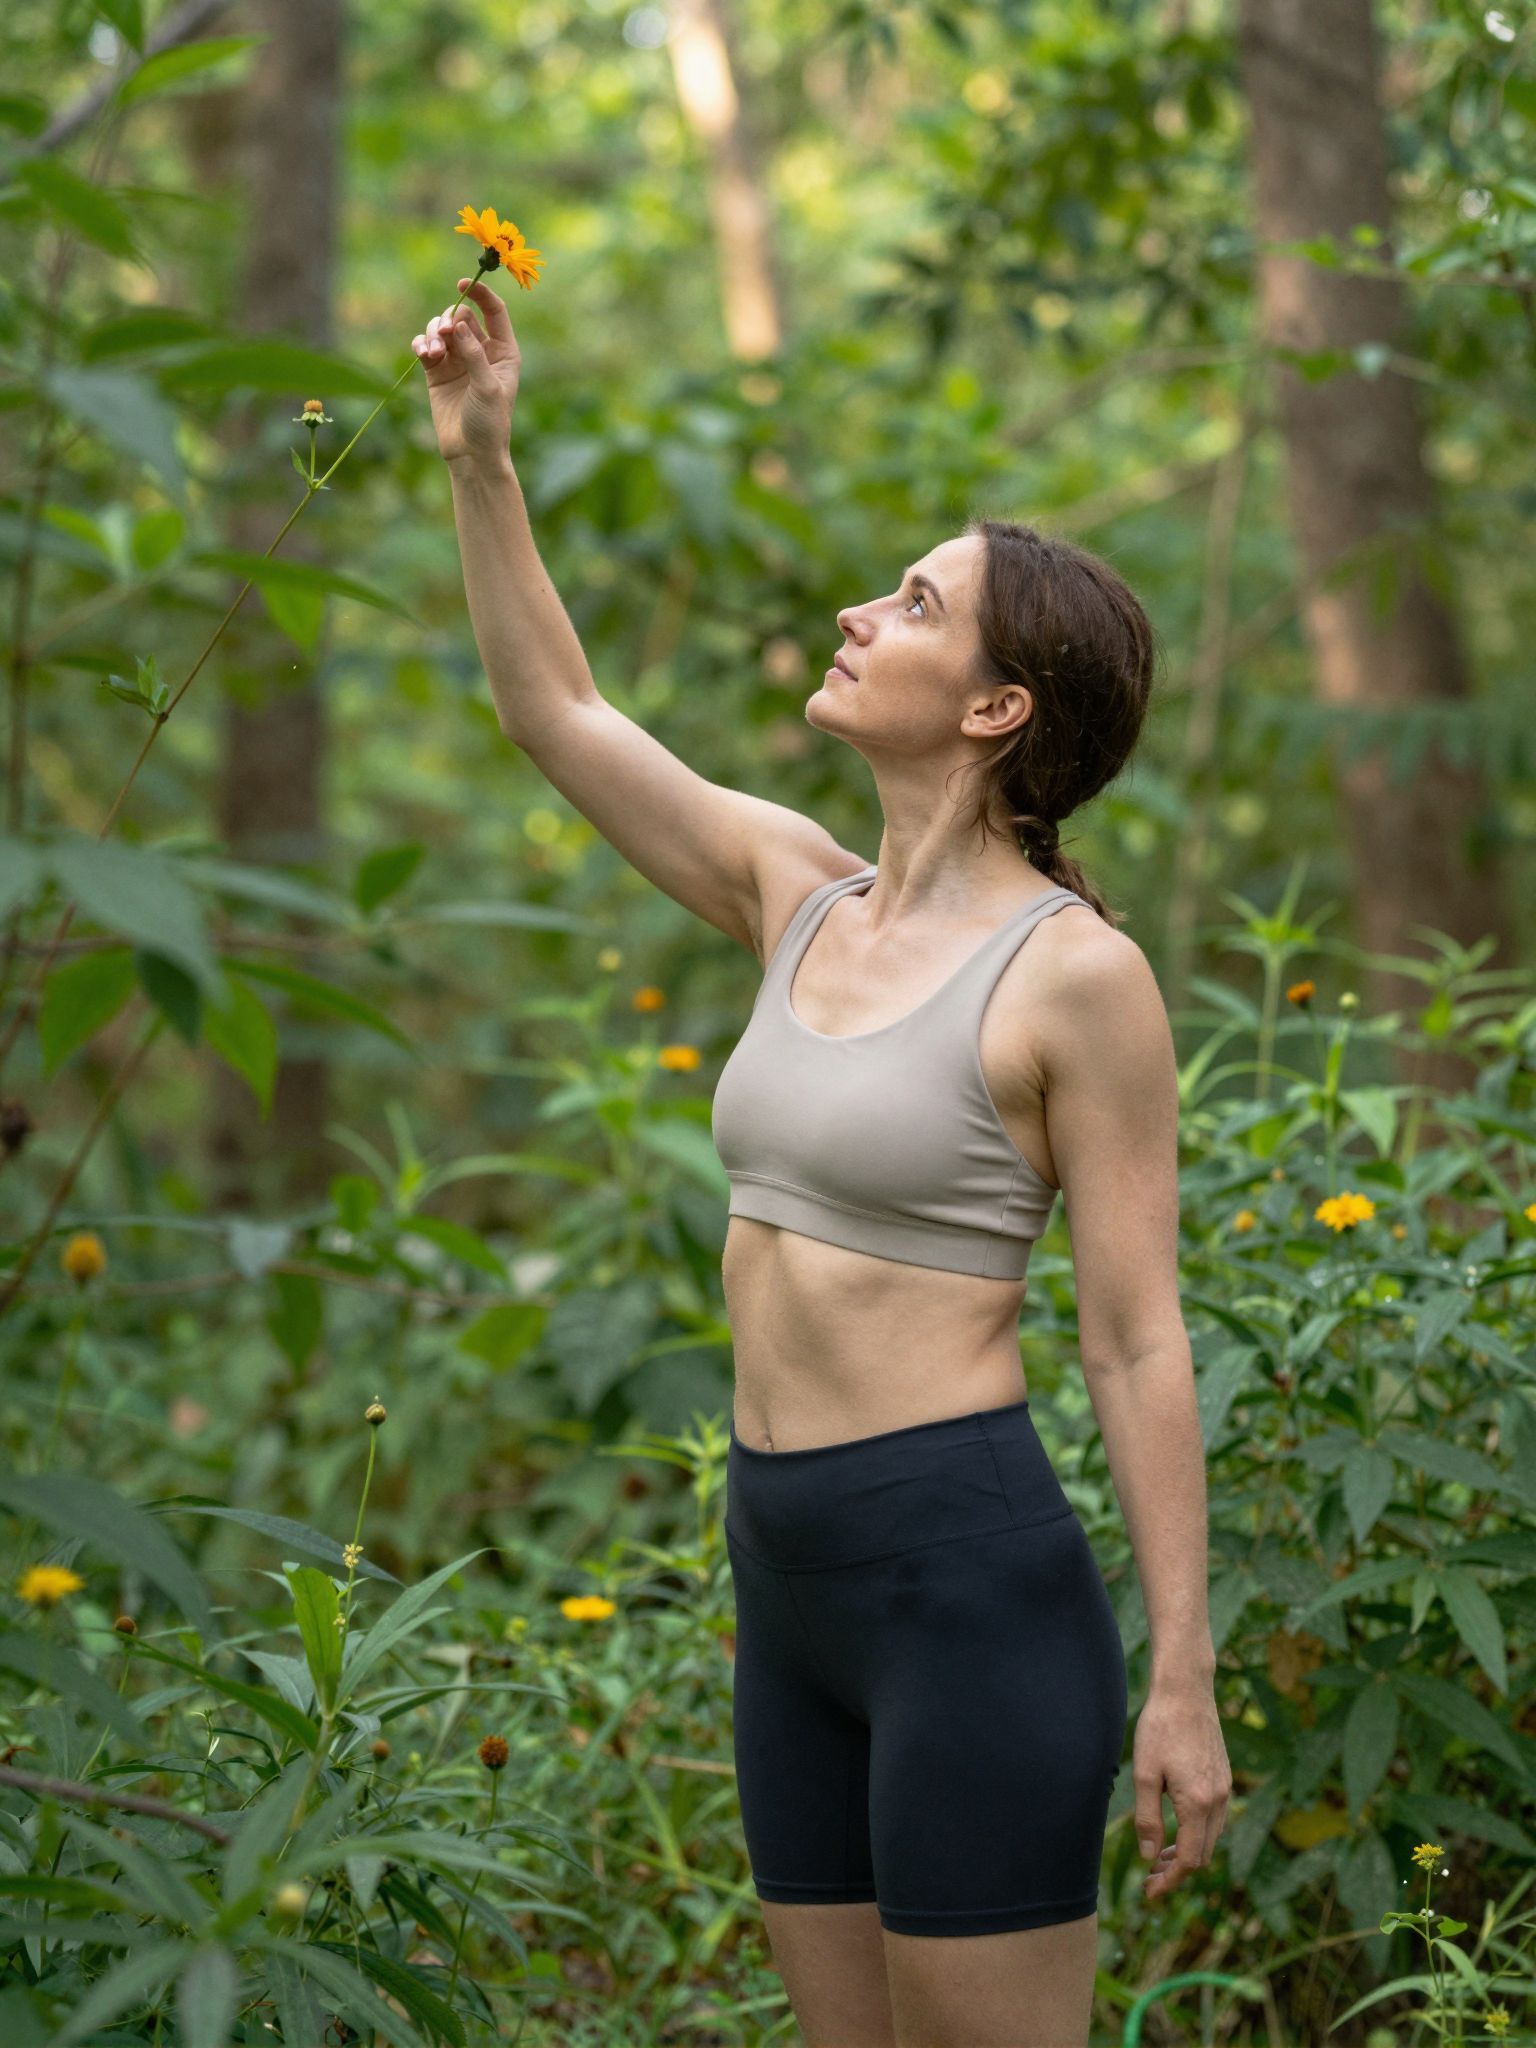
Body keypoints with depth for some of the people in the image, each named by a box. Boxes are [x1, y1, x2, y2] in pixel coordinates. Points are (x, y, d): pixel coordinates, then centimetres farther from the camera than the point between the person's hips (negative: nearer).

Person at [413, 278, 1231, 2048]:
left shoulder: (1075, 971, -11)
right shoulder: (799, 895, 8)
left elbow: (1136, 1341, -11)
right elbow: (553, 715, 17)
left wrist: (1183, 1681, -11)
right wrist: (480, 459, 9)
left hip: (975, 1570, -7)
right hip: (788, 1580, 8)